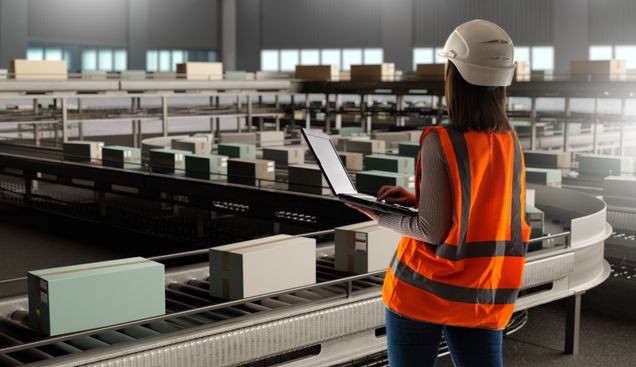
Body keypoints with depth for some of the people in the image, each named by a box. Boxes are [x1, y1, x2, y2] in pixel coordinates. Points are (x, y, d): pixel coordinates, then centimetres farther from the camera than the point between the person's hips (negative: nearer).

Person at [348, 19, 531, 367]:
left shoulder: (440, 142, -17)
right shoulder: (510, 144, 2)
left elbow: (433, 231, -16)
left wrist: (380, 217, -1)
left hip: (426, 291, -5)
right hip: (484, 298, 5)